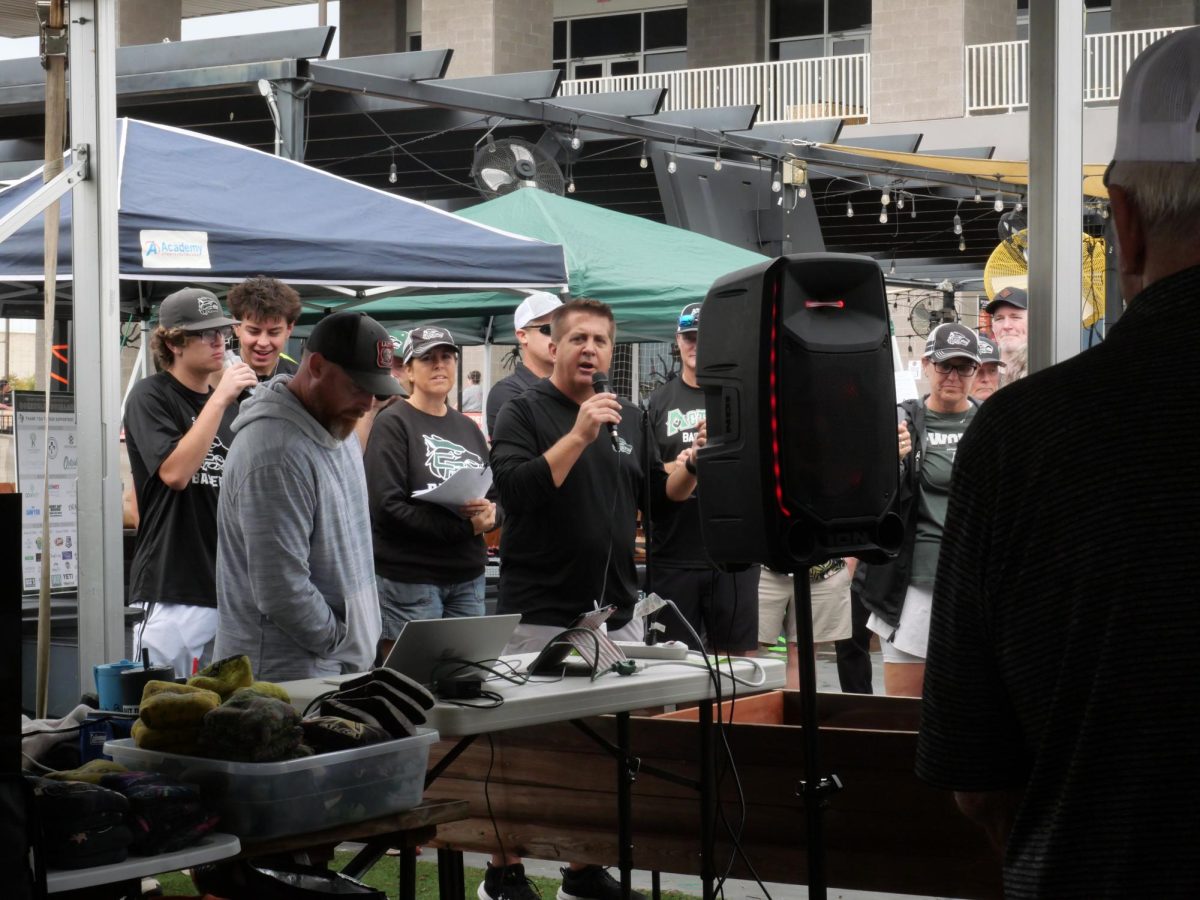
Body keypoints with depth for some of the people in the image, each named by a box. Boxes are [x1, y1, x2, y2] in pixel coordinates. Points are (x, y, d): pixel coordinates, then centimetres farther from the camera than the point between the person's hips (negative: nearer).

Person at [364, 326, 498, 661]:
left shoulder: (468, 428, 15)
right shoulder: (393, 424, -6)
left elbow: (496, 497, 16)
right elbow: (387, 507, -16)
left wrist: (489, 515, -9)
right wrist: (464, 527, -17)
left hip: (467, 579, 6)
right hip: (409, 578, -6)